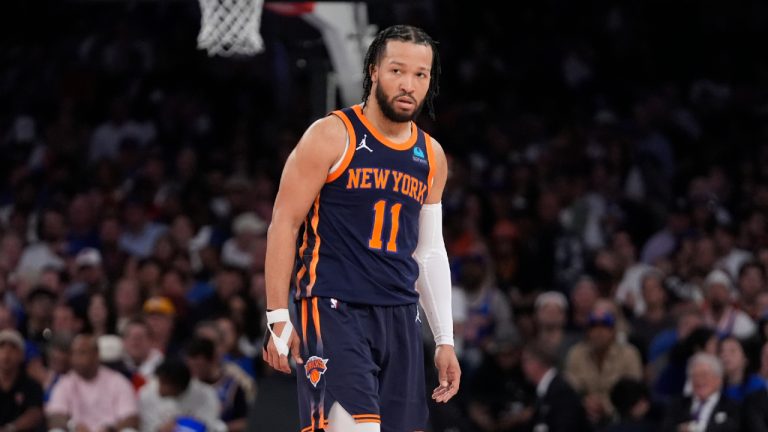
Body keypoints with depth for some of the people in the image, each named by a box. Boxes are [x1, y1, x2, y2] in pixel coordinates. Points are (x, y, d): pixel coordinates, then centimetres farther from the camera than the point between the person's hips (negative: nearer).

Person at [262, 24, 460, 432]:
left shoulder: (431, 157, 13)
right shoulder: (332, 136, -5)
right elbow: (284, 224, -5)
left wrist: (444, 339, 16)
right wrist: (278, 318, -11)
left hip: (400, 317, 6)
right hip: (333, 309, -6)